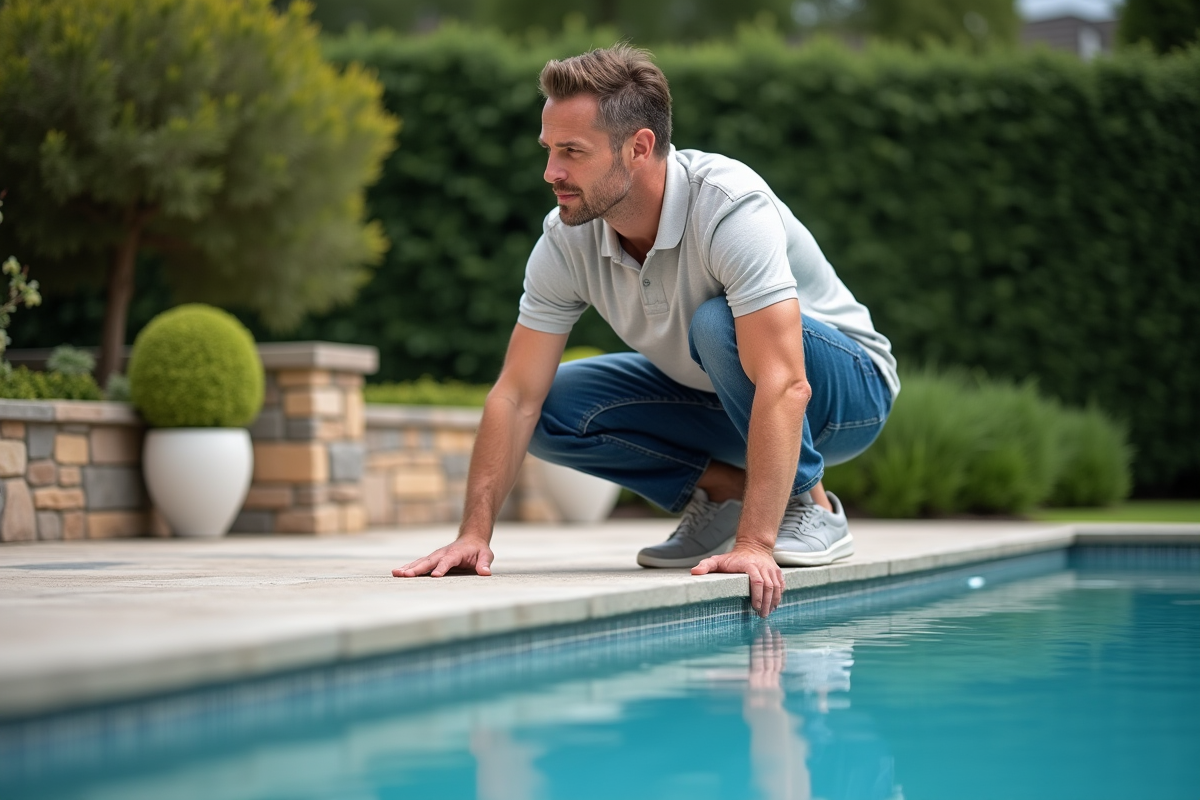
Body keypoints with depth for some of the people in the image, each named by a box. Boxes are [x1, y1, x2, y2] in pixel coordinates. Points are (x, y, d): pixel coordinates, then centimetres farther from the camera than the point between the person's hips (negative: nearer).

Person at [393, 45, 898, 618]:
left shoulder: (730, 208, -34)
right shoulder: (566, 239, -16)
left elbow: (784, 386, -42)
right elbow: (518, 396, -13)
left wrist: (753, 544, -50)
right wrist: (475, 533, -24)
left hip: (842, 384, -6)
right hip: (721, 399, 6)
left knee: (718, 323, -35)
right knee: (555, 408, -14)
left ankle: (811, 508, -16)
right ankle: (726, 491, 0)